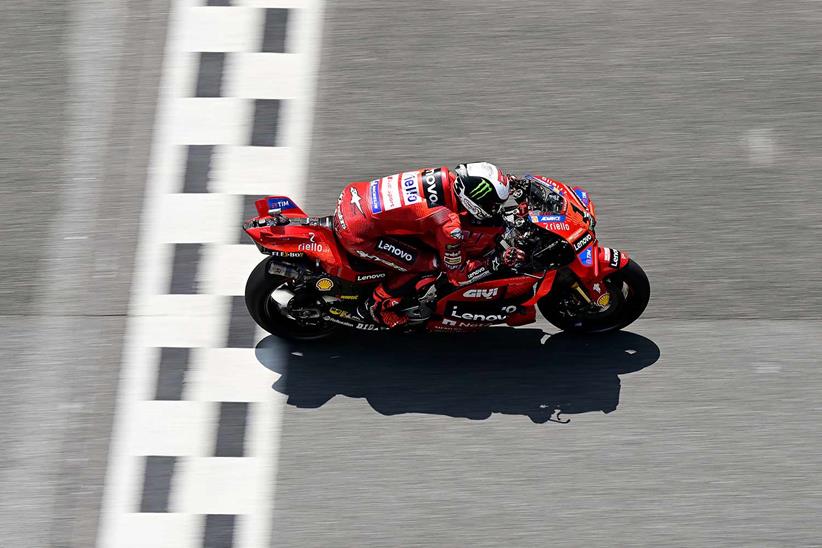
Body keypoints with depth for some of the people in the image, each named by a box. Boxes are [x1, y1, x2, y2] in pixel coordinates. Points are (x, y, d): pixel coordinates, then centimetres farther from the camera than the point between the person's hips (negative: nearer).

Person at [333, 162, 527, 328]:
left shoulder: (445, 176, -3)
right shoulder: (448, 224, -22)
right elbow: (458, 275, -11)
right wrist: (500, 261, -9)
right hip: (356, 234, -8)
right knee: (429, 263, -5)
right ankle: (380, 303, 13)